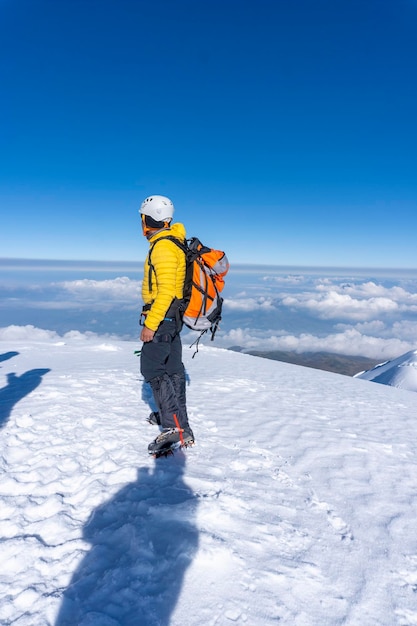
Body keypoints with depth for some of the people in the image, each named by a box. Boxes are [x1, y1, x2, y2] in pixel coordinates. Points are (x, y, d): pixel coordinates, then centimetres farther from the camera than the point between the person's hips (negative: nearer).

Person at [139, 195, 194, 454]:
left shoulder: (163, 247, -19)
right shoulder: (172, 241, 12)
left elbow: (166, 291, -25)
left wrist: (151, 324, -24)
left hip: (162, 316, -10)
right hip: (172, 316, 10)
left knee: (152, 369, -8)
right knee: (172, 367, 17)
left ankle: (176, 427, -9)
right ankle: (172, 414, 32)